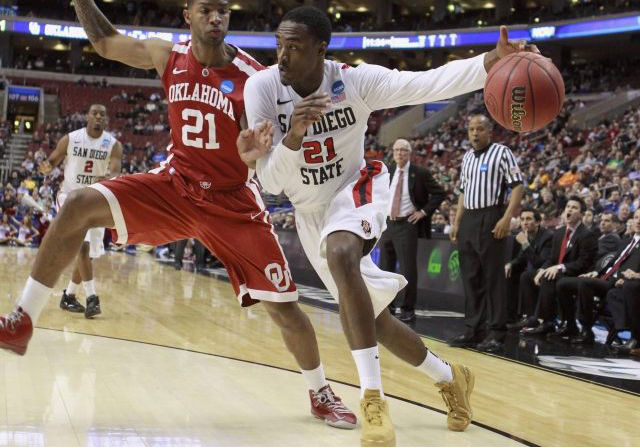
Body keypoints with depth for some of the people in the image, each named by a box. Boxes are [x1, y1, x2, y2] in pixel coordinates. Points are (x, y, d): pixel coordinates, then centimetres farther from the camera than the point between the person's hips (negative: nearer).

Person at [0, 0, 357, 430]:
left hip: (234, 201, -2)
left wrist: (261, 145, -41)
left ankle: (321, 393, 20)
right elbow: (104, 42, 10)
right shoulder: (169, 57, -4)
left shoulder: (253, 77, -15)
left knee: (285, 307, -5)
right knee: (79, 206, -18)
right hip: (176, 185, 3)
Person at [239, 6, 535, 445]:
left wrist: (491, 61, -51)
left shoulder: (355, 80, -23)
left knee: (340, 254, -37)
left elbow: (427, 84, -36)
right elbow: (271, 183, -22)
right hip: (310, 210, 4)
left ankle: (373, 398, -33)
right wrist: (293, 137, -41)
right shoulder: (262, 87, -21)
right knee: (369, 314, 11)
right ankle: (449, 377, 35)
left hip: (356, 189, -3)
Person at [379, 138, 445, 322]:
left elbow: (439, 194, -4)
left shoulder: (420, 173, -6)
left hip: (407, 225, -5)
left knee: (408, 268, -6)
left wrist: (423, 212, -8)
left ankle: (408, 309, 1)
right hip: (387, 224, 5)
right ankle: (387, 306, 21)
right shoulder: (387, 172, 7)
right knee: (385, 267, 10)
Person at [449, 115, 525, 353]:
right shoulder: (467, 157, 16)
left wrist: (507, 218, -19)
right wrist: (457, 222, 16)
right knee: (471, 278, 8)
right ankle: (474, 330, 15)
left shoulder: (501, 153, -5)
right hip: (468, 220, 7)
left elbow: (518, 186, -10)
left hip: (490, 220, -7)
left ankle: (496, 333, 0)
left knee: (493, 278, -5)